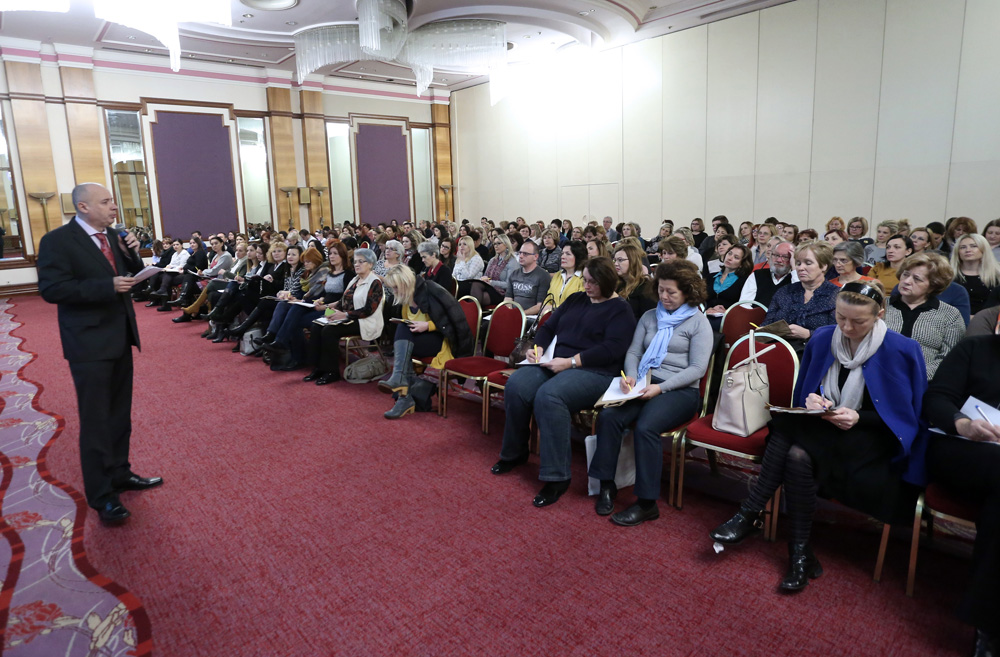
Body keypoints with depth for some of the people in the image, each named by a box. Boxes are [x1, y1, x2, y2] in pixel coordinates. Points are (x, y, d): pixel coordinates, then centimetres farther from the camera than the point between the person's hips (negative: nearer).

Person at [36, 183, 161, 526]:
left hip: (120, 338, 7)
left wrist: (132, 254, -6)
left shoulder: (113, 237, 9)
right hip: (89, 344, -7)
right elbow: (51, 289, -19)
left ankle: (119, 474, 30)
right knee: (96, 421, -1)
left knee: (120, 414, 16)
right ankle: (101, 495, 9)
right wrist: (108, 286, -25)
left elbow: (131, 277, 13)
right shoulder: (57, 240, -12)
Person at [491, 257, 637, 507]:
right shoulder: (576, 299, 20)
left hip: (593, 371, -6)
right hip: (556, 363, 7)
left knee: (548, 395, -35)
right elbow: (549, 327, 22)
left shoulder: (620, 310, 0)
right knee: (516, 384, -21)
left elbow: (613, 349, -14)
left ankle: (556, 477, -25)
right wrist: (538, 348, 1)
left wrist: (571, 361, -19)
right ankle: (514, 453, 1)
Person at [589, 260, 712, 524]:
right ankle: (607, 485, -11)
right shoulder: (649, 316, 17)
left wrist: (661, 387, -17)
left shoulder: (698, 322, 2)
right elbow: (633, 352, 13)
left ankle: (647, 503, -19)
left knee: (645, 427, -31)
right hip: (643, 384, 5)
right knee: (609, 416, -23)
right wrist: (631, 376, -10)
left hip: (679, 391, -4)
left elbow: (698, 368, -6)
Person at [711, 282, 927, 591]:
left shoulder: (901, 350, -9)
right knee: (797, 454, -32)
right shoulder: (822, 339, 2)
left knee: (799, 454, -32)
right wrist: (810, 399, -11)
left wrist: (858, 418, -20)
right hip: (824, 425, 4)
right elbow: (801, 393, 13)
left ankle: (749, 516, -17)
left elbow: (909, 415, -5)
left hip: (872, 437, -4)